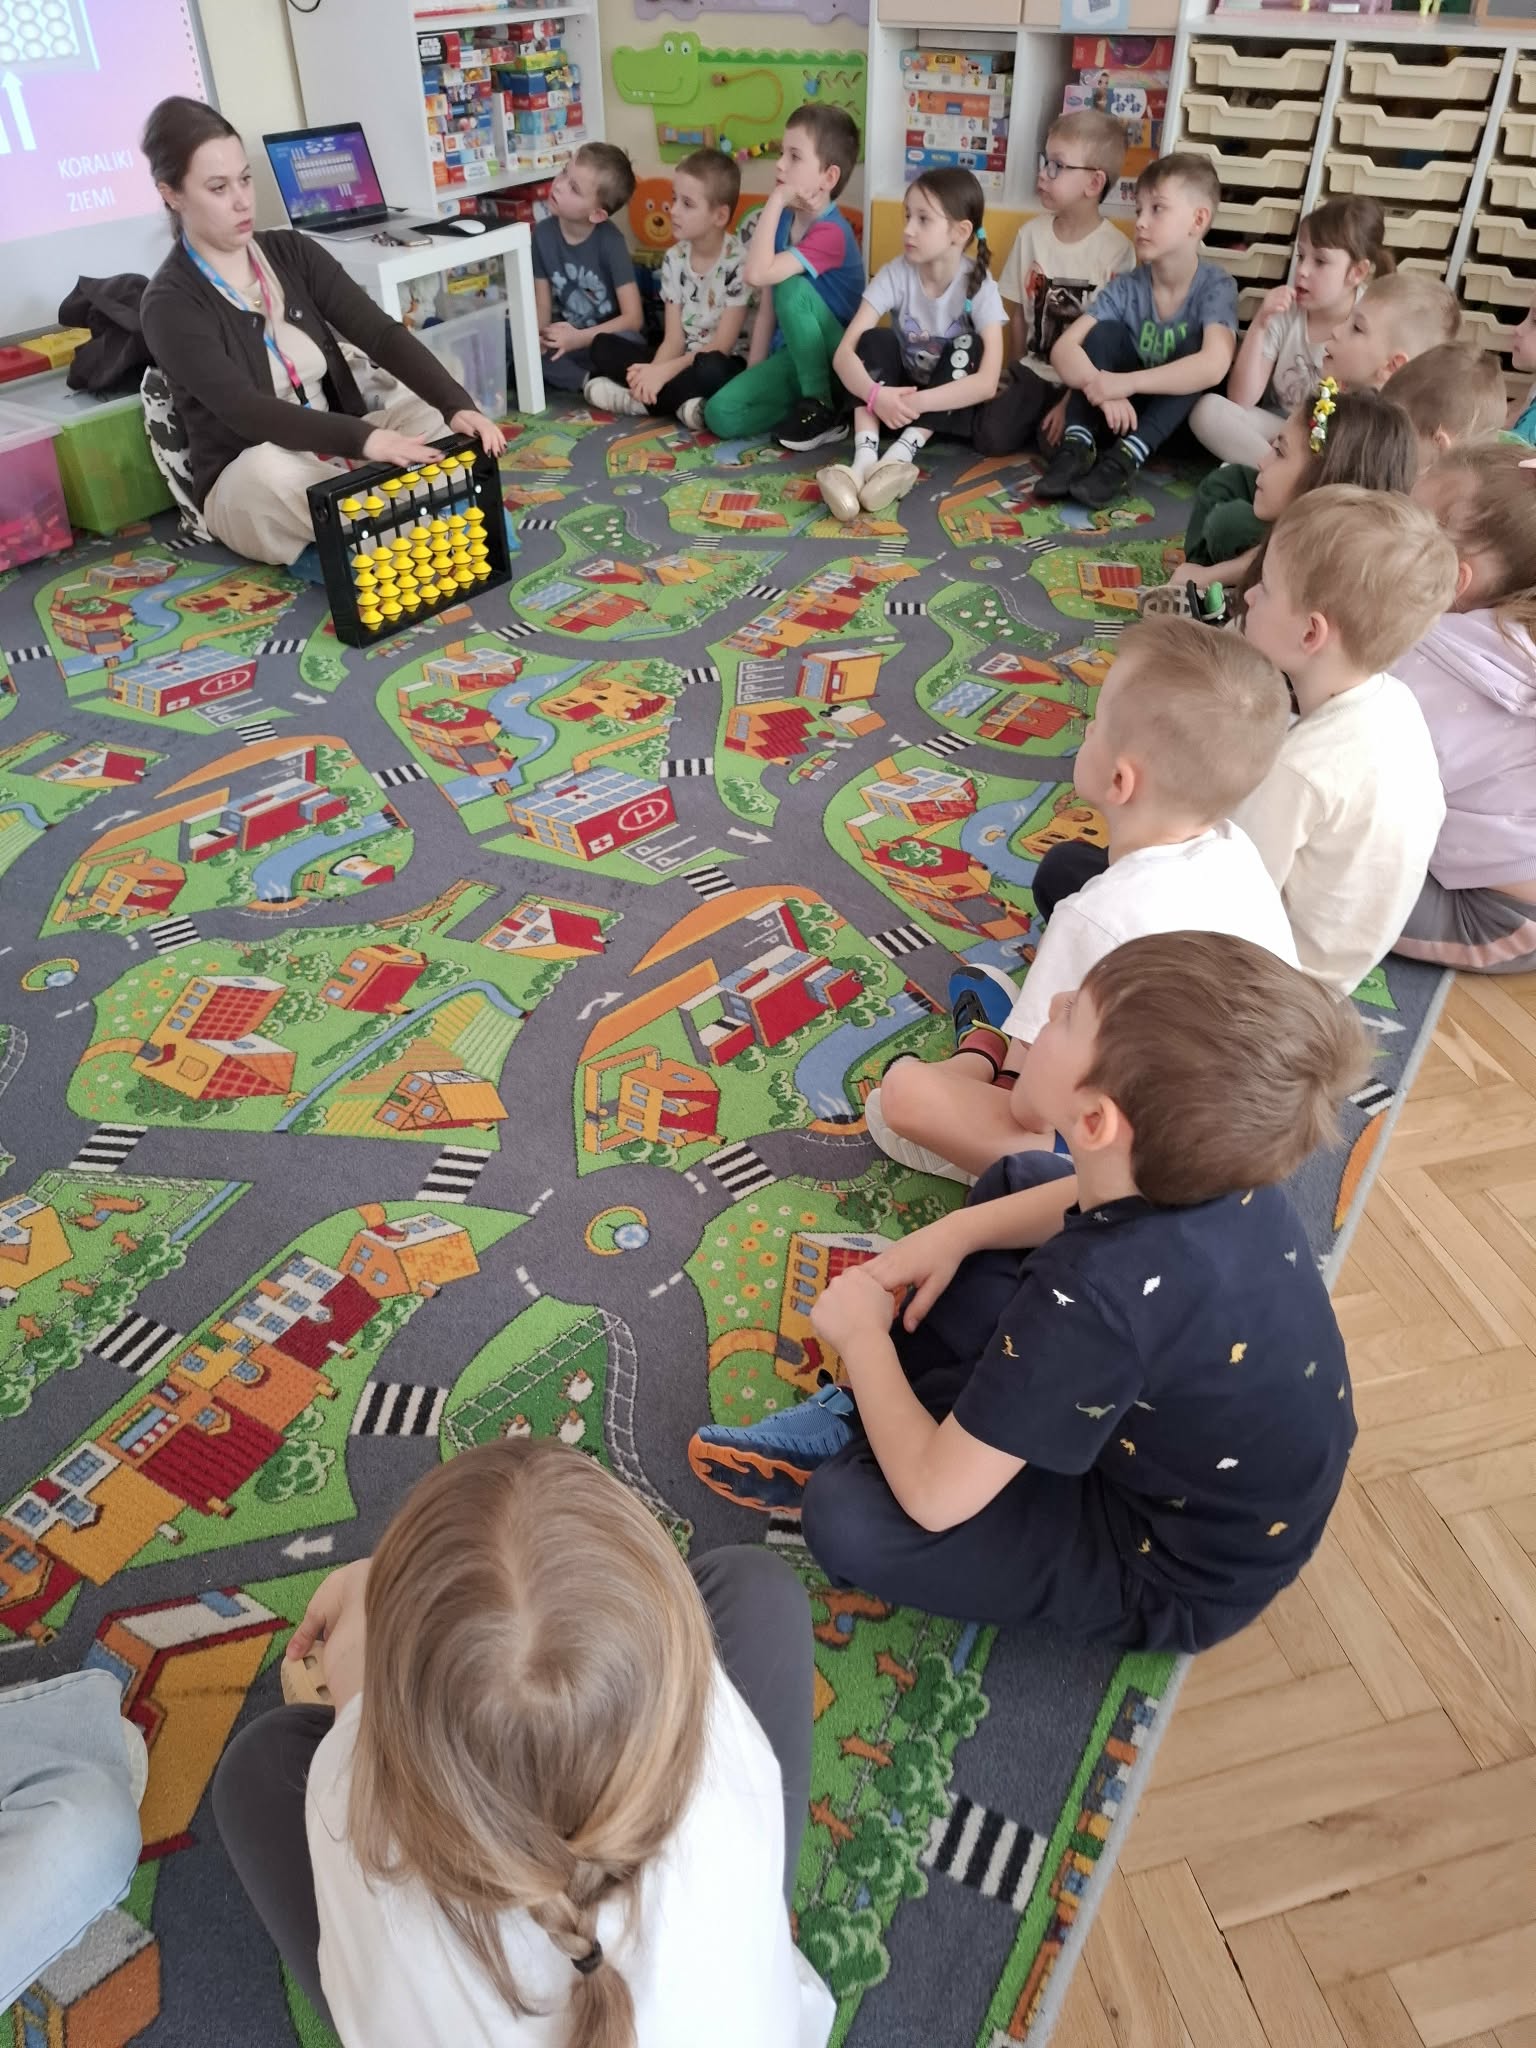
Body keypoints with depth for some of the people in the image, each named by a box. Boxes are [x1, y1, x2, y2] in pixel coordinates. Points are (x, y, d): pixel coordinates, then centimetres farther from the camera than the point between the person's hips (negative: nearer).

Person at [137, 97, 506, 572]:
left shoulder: (293, 252, 2)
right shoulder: (170, 304, -13)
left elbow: (381, 334, -9)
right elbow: (247, 412, -27)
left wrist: (457, 406, -28)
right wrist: (363, 439, -40)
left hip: (340, 456, 5)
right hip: (249, 487, -5)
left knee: (436, 409, -15)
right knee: (271, 466, -39)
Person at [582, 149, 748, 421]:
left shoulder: (738, 261, -14)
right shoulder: (674, 259, 4)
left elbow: (722, 345, -17)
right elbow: (674, 339, -1)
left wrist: (664, 372, -25)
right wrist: (654, 372, -24)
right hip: (684, 358, 6)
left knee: (711, 370, -41)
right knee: (604, 346, -6)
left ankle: (636, 398, -22)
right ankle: (681, 401, -21)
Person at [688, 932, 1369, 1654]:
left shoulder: (1095, 1302, -41)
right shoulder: (1217, 1161, -20)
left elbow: (933, 1497, -30)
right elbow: (1102, 1197, 6)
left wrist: (863, 1335, -14)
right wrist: (956, 1233, -6)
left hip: (1184, 1575, -7)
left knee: (844, 1517, -21)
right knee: (1019, 1180, 11)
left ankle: (856, 1446, 13)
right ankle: (873, 1412, 9)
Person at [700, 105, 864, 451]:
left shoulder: (831, 233, -20)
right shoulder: (782, 219, 5)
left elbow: (758, 274, -32)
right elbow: (766, 304, 6)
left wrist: (775, 201, -26)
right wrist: (754, 374, 2)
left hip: (836, 362, -6)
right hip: (791, 355, 6)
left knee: (792, 288, -32)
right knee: (721, 415, -16)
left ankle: (823, 409, -18)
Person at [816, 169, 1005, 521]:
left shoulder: (979, 285, -19)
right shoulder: (896, 274, -14)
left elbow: (988, 382, -30)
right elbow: (844, 354, -22)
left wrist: (915, 402, -39)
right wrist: (875, 394, -43)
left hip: (949, 407, -1)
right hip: (894, 398, 1)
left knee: (968, 346, -26)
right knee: (875, 340, -22)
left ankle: (901, 456, -36)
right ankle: (864, 458, -40)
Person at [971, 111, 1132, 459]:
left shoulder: (1116, 250, -11)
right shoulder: (1031, 234, 1)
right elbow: (1017, 314, 7)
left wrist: (1071, 400, -17)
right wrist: (1017, 379, 2)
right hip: (1033, 371, 3)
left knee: (1060, 442, -28)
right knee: (991, 437, -20)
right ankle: (1034, 415, 10)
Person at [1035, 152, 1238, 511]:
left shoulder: (1215, 286, -18)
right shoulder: (1126, 287, -9)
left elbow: (1214, 365, -36)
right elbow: (1063, 349, -20)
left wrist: (1124, 383, -41)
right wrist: (1102, 390, -40)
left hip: (1184, 420, -2)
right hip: (1124, 414, 2)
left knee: (1194, 357, -29)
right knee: (1106, 332, -17)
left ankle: (1125, 459, -34)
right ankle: (1078, 446, -27)